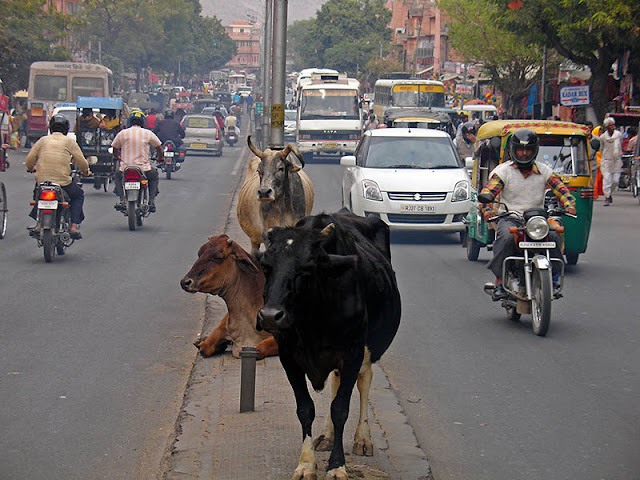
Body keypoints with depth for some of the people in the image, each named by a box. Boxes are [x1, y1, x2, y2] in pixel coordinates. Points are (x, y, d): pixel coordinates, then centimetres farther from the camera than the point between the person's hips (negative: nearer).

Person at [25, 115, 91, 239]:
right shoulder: (69, 141, 4)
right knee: (78, 196, 25)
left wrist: (31, 168, 31)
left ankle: (39, 223, 17)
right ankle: (74, 226, 8)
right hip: (63, 182, -2)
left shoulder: (43, 140, 10)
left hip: (42, 181, 2)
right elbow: (82, 162, 1)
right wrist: (85, 171, 22)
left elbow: (29, 160, 9)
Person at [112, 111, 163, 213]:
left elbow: (115, 150, 12)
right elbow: (159, 148, 11)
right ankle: (151, 202, 14)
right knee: (154, 176, 32)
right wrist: (160, 157, 33)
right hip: (144, 168, -1)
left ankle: (122, 200, 14)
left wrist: (119, 157, 34)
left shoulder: (122, 133, 2)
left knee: (118, 175, 34)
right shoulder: (148, 133, 0)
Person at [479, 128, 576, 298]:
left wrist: (569, 205, -14)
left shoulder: (544, 171, 13)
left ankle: (554, 278, -11)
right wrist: (487, 209, -24)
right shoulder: (503, 171, 7)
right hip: (510, 218, -2)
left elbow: (561, 189, 7)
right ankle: (499, 281, -27)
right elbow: (487, 192, -3)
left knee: (554, 235, -28)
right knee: (506, 237, -35)